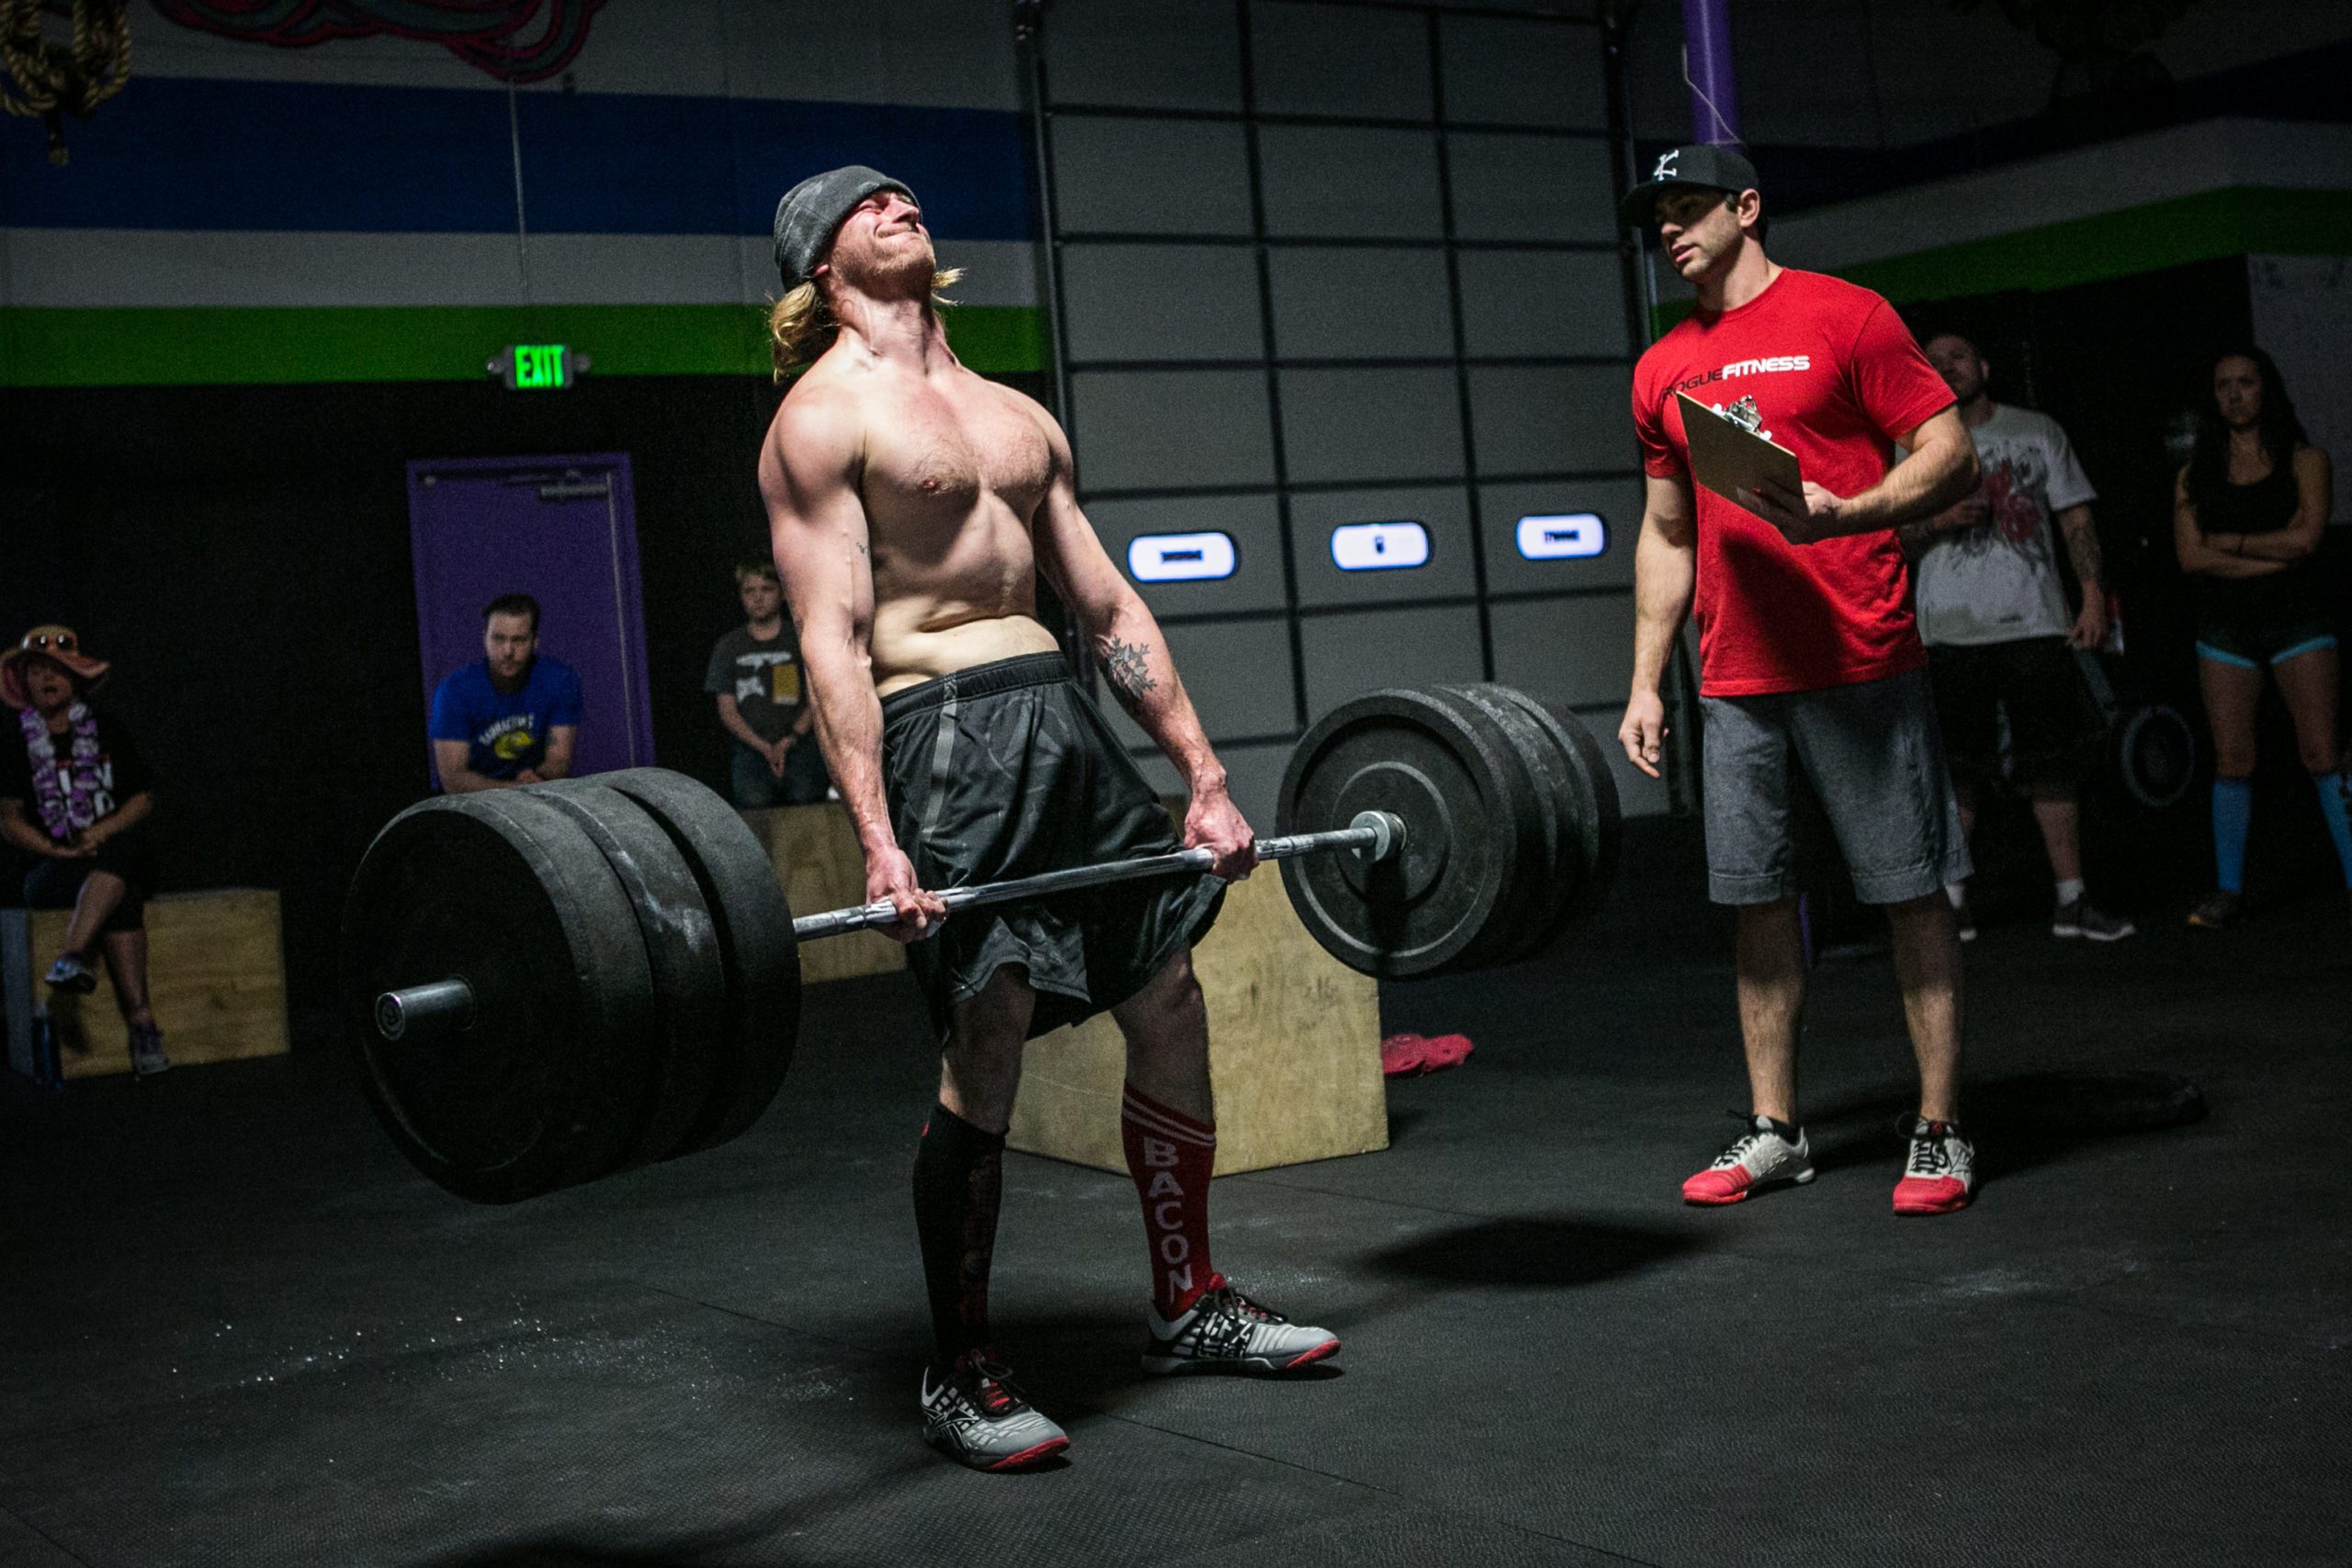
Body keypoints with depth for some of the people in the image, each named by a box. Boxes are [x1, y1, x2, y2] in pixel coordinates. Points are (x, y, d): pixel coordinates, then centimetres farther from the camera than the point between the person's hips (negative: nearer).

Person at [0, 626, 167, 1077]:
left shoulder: (107, 731, 13)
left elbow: (144, 799, 8)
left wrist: (102, 831, -12)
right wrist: (56, 851, -15)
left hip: (120, 851, 1)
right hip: (53, 868, -1)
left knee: (119, 850, -39)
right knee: (121, 899, -36)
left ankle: (72, 957, -54)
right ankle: (141, 1023, -48)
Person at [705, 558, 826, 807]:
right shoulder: (729, 647, 16)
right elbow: (727, 710, 10)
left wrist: (792, 738, -9)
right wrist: (764, 747, -8)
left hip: (799, 751, 0)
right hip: (749, 753, 1)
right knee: (755, 805, -29)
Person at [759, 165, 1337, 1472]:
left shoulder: (1016, 415, 20)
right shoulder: (824, 419, -3)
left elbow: (1112, 604, 18)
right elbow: (833, 640, -12)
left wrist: (1206, 779, 13)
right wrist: (879, 844, -23)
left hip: (1067, 716, 8)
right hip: (945, 731, -7)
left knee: (1173, 1004, 9)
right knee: (985, 1050, -11)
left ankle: (1190, 1304, 25)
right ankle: (961, 1375, 3)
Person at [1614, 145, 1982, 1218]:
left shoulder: (1843, 318, -1)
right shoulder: (1663, 371, 15)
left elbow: (1952, 460, -4)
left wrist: (1842, 513, -22)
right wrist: (1644, 683, 14)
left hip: (1862, 666, -5)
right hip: (1736, 683, 5)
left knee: (1912, 890, -1)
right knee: (1757, 898, 8)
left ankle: (1939, 1133, 7)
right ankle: (1772, 1131, 17)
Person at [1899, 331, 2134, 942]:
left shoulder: (2038, 432, 13)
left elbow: (2077, 518, 10)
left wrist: (2095, 596, -1)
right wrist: (1939, 521, -11)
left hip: (2036, 623, 1)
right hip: (1951, 632, -1)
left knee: (2055, 766, 1)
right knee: (1957, 774, -2)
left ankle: (2071, 902, 7)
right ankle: (1950, 902, 5)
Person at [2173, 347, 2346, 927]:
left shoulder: (2305, 461, 5)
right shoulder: (2196, 476, 10)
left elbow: (2305, 537, -10)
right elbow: (2191, 556, -2)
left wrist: (2229, 541, -4)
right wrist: (2271, 555, -9)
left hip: (2296, 619, -2)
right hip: (2224, 628, 2)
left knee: (2323, 754, -8)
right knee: (2231, 762, 0)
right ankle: (2229, 891, 7)